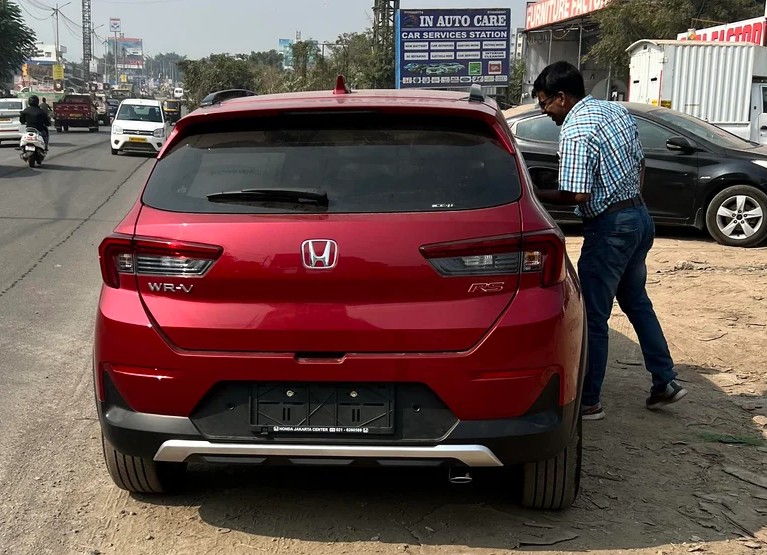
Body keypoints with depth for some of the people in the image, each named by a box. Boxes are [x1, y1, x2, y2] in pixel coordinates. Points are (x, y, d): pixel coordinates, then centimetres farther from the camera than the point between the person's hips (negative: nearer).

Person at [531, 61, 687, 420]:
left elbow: (578, 195, -24)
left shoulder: (576, 132, -19)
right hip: (640, 217, 9)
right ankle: (665, 382, 26)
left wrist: (536, 196, -10)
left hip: (610, 227, -9)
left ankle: (588, 401, 11)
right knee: (636, 301, 22)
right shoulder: (617, 111, 9)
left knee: (593, 316, 1)